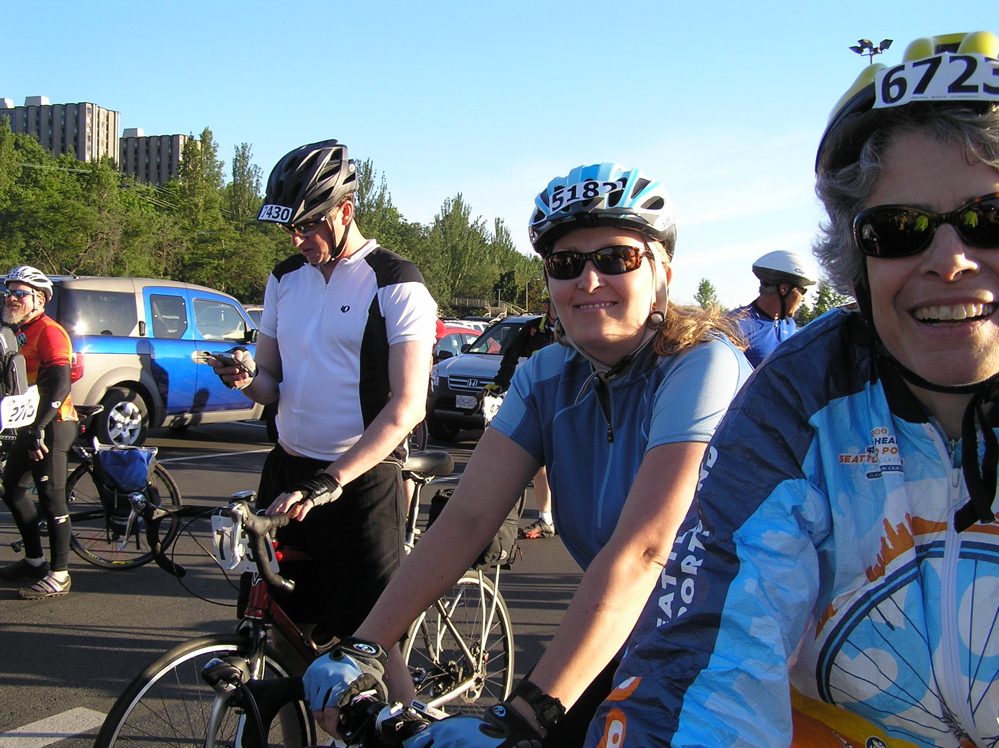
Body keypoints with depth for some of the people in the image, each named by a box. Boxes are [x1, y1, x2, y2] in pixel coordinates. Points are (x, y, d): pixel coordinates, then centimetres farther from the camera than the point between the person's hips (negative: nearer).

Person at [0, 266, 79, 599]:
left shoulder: (48, 331, -15)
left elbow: (60, 384, -25)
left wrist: (38, 430, -28)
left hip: (53, 425, -10)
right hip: (30, 424, 10)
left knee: (51, 498, -7)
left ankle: (59, 575, -1)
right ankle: (34, 559, 27)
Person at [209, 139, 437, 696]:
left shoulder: (396, 285, -11)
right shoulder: (286, 279, 10)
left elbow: (406, 406, -18)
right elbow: (273, 381, 15)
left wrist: (330, 482, -26)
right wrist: (248, 376, -10)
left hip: (362, 480, -6)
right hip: (288, 470, 7)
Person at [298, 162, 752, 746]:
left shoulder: (703, 365, -22)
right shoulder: (546, 377, -3)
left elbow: (640, 551, -32)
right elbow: (468, 517, -11)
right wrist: (363, 648, -21)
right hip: (625, 648, 5)